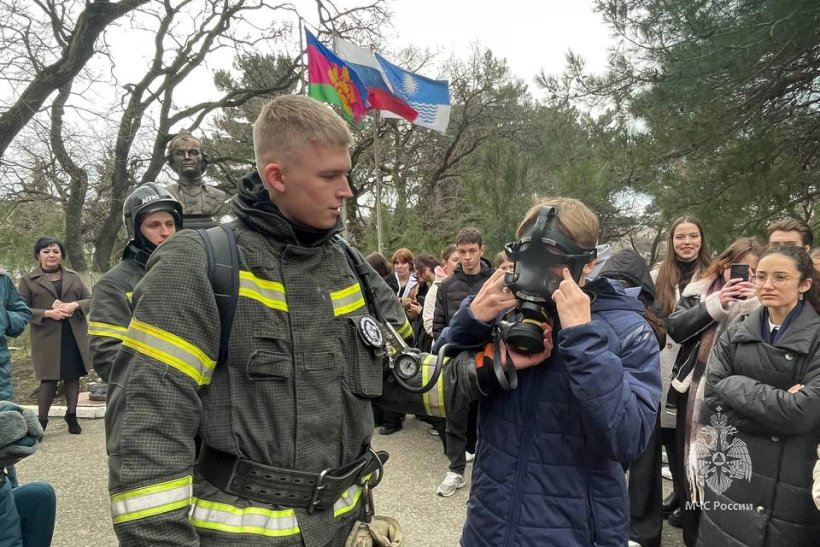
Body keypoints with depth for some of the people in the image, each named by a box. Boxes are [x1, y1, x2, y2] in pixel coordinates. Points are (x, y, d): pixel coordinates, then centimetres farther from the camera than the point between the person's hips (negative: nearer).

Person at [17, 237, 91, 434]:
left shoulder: (74, 277, 10)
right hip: (47, 339, -3)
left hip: (75, 337, 3)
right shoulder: (28, 280, 2)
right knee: (49, 379, -2)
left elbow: (90, 299, 10)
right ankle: (42, 421, 14)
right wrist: (48, 313, -16)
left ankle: (71, 416, 24)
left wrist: (75, 305, -12)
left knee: (73, 377, 10)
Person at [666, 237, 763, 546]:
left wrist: (753, 306, -19)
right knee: (689, 463, 12)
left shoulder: (761, 303, 2)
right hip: (692, 391, 1)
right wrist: (715, 304, -16)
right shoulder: (699, 291, 3)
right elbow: (674, 328, -10)